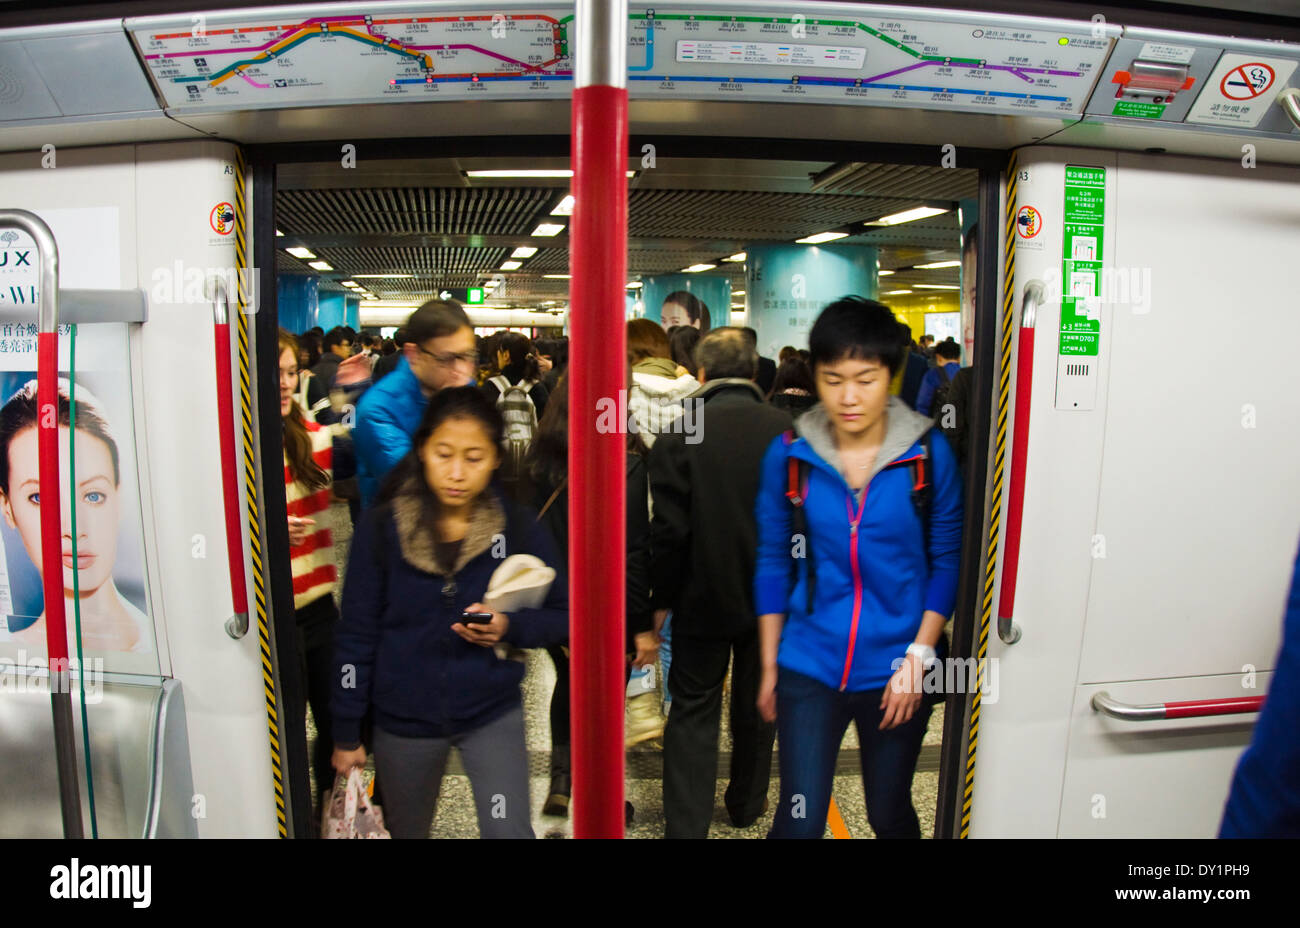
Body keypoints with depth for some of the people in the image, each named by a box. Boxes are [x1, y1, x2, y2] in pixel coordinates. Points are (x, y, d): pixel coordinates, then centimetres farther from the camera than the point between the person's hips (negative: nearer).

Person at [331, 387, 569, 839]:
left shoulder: (518, 527, -11)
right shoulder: (381, 527, -12)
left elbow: (564, 614, -2)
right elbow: (357, 636, -4)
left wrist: (510, 627, -22)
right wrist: (346, 734, 0)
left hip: (493, 713, -1)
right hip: (404, 718, 1)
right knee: (406, 831, 22)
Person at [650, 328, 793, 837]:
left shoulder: (678, 438, -15)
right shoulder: (787, 430, -8)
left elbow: (670, 529, -14)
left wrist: (661, 598, -1)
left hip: (704, 595, -2)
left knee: (694, 710, 10)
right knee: (757, 703, 20)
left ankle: (686, 824, 12)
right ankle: (747, 803, 38)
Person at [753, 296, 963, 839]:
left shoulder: (928, 454, -8)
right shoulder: (789, 455, -6)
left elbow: (948, 561, -2)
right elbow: (773, 561, 2)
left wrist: (919, 657, -9)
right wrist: (769, 666, 5)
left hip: (896, 671, 0)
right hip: (809, 667, 0)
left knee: (889, 815, 18)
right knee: (799, 819, 2)